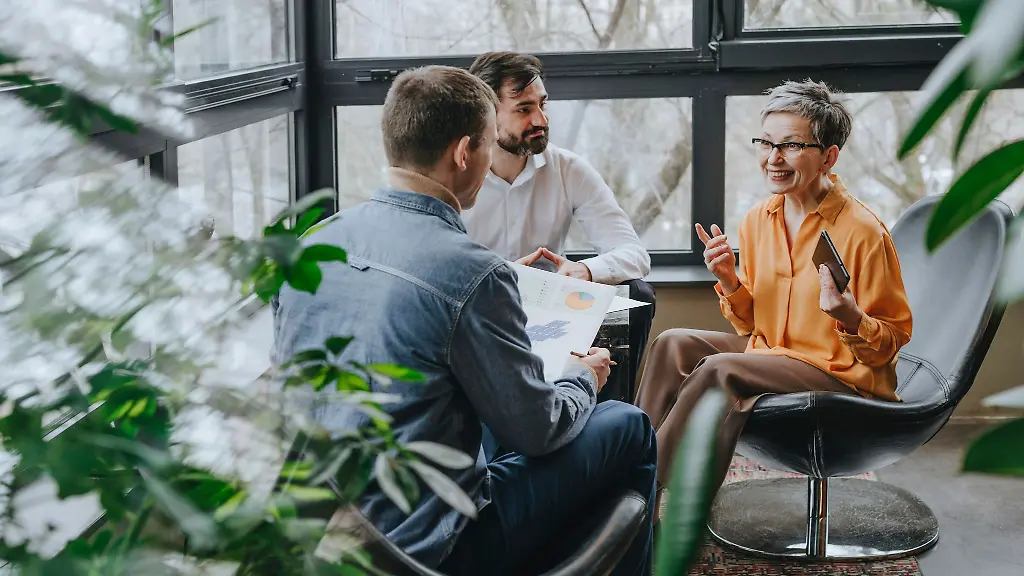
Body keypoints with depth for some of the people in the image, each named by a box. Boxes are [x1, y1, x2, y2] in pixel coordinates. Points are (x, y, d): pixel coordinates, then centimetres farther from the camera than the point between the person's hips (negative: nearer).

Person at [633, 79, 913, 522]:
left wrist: (849, 316, -31)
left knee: (719, 370, -26)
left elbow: (892, 340, -10)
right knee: (673, 345, -10)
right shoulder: (757, 221, 3)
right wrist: (729, 281, -8)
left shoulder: (863, 231, -16)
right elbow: (751, 325, 11)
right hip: (770, 354, 7)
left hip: (842, 374, -7)